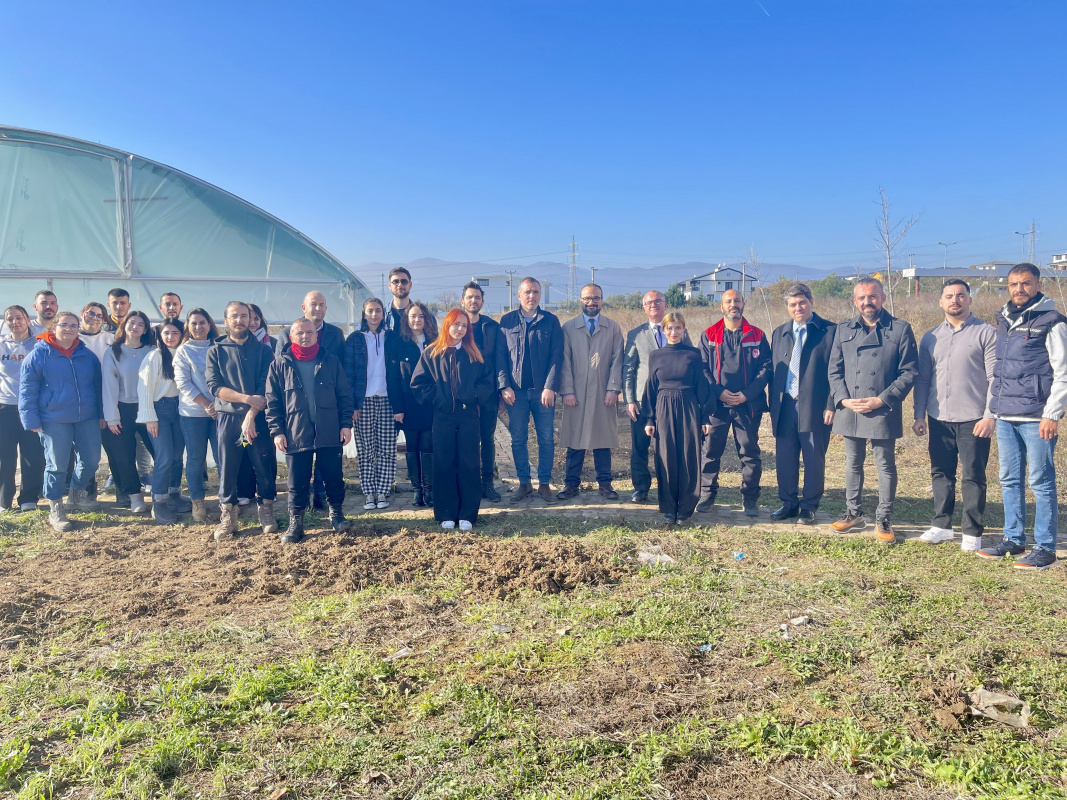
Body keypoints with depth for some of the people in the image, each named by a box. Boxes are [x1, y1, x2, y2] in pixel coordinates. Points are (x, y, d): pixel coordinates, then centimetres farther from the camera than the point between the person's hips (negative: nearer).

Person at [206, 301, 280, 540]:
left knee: (265, 466, 2)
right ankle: (228, 518, 13)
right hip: (228, 417, 1)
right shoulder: (216, 351, 7)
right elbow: (214, 386, -4)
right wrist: (247, 398, -16)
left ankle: (266, 513, 16)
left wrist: (251, 415, -16)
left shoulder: (262, 350, 5)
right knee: (227, 468, 3)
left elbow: (265, 387, -5)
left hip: (259, 417, 0)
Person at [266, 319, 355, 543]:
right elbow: (272, 402, 0)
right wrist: (276, 431, -7)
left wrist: (346, 424, -3)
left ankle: (336, 513, 29)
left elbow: (344, 396, 4)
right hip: (295, 435, -1)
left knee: (334, 477, 10)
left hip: (329, 433, 1)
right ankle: (295, 523, 17)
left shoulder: (330, 361, 3)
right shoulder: (280, 365, 1)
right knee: (297, 482, 6)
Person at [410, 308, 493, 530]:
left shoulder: (473, 354, 8)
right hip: (442, 416, 0)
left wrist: (475, 396, -6)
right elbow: (418, 382, 5)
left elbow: (487, 379, 7)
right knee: (444, 464, 2)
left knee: (468, 463, 0)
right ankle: (446, 514, 10)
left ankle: (468, 515, 6)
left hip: (468, 414, 0)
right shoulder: (432, 353, 5)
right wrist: (434, 398, -3)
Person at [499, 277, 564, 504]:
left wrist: (550, 387, -11)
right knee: (518, 440, 6)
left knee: (546, 440, 5)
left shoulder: (551, 321, 3)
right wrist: (504, 387, -7)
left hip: (543, 391, -1)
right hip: (516, 391, 1)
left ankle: (544, 484, 15)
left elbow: (556, 356, -2)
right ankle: (524, 483, 17)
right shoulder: (507, 321, 5)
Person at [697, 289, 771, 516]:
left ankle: (750, 499, 13)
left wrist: (747, 394, -11)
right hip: (717, 404, 0)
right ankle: (707, 494, 15)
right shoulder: (708, 336, 7)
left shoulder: (757, 336, 6)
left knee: (750, 453, 3)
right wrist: (718, 392, -11)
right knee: (710, 451, 3)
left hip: (748, 404, 0)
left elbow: (765, 368, 1)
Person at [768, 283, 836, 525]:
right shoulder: (779, 333, 12)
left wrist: (831, 405, -11)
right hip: (785, 407, 4)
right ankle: (789, 503, 22)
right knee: (784, 459, 9)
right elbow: (773, 371, 13)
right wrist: (773, 406, 7)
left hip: (815, 408, -4)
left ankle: (809, 507, 17)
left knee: (814, 461, 5)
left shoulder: (830, 331, -3)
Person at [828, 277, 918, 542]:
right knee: (852, 463, 14)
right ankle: (854, 514, 27)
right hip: (849, 411, 4)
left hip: (883, 412, -3)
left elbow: (909, 372, -4)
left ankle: (884, 520, 15)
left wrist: (882, 400, -13)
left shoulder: (900, 329, -1)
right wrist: (843, 399, -7)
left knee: (885, 466, 4)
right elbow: (834, 369, 8)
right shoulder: (844, 329, 8)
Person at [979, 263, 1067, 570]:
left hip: (1036, 418, -7)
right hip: (1005, 416, 7)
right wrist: (993, 408, 15)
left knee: (1041, 482, -1)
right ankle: (1013, 539, 22)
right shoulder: (1004, 320, 13)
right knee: (1009, 480, 12)